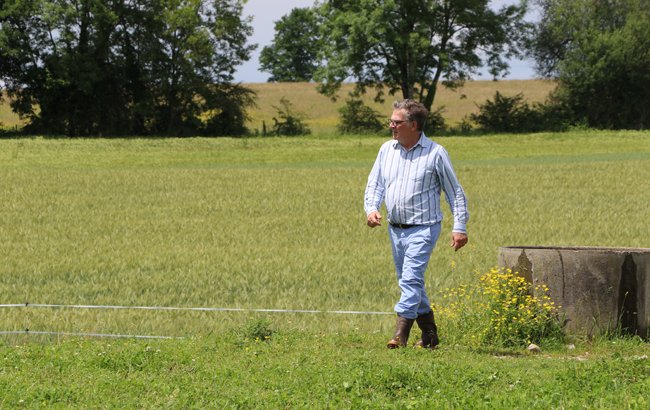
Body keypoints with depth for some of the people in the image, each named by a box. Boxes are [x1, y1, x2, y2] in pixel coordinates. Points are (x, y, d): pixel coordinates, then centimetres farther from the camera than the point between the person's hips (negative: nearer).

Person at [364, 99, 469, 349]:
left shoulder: (435, 153, -7)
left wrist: (460, 227, -6)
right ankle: (429, 334, 23)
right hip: (395, 228, 7)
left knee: (411, 279, -17)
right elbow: (375, 184, 13)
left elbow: (455, 192, -1)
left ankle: (401, 334, -21)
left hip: (423, 228, -7)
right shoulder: (387, 150, 8)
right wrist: (371, 209, -7)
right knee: (409, 281, 12)